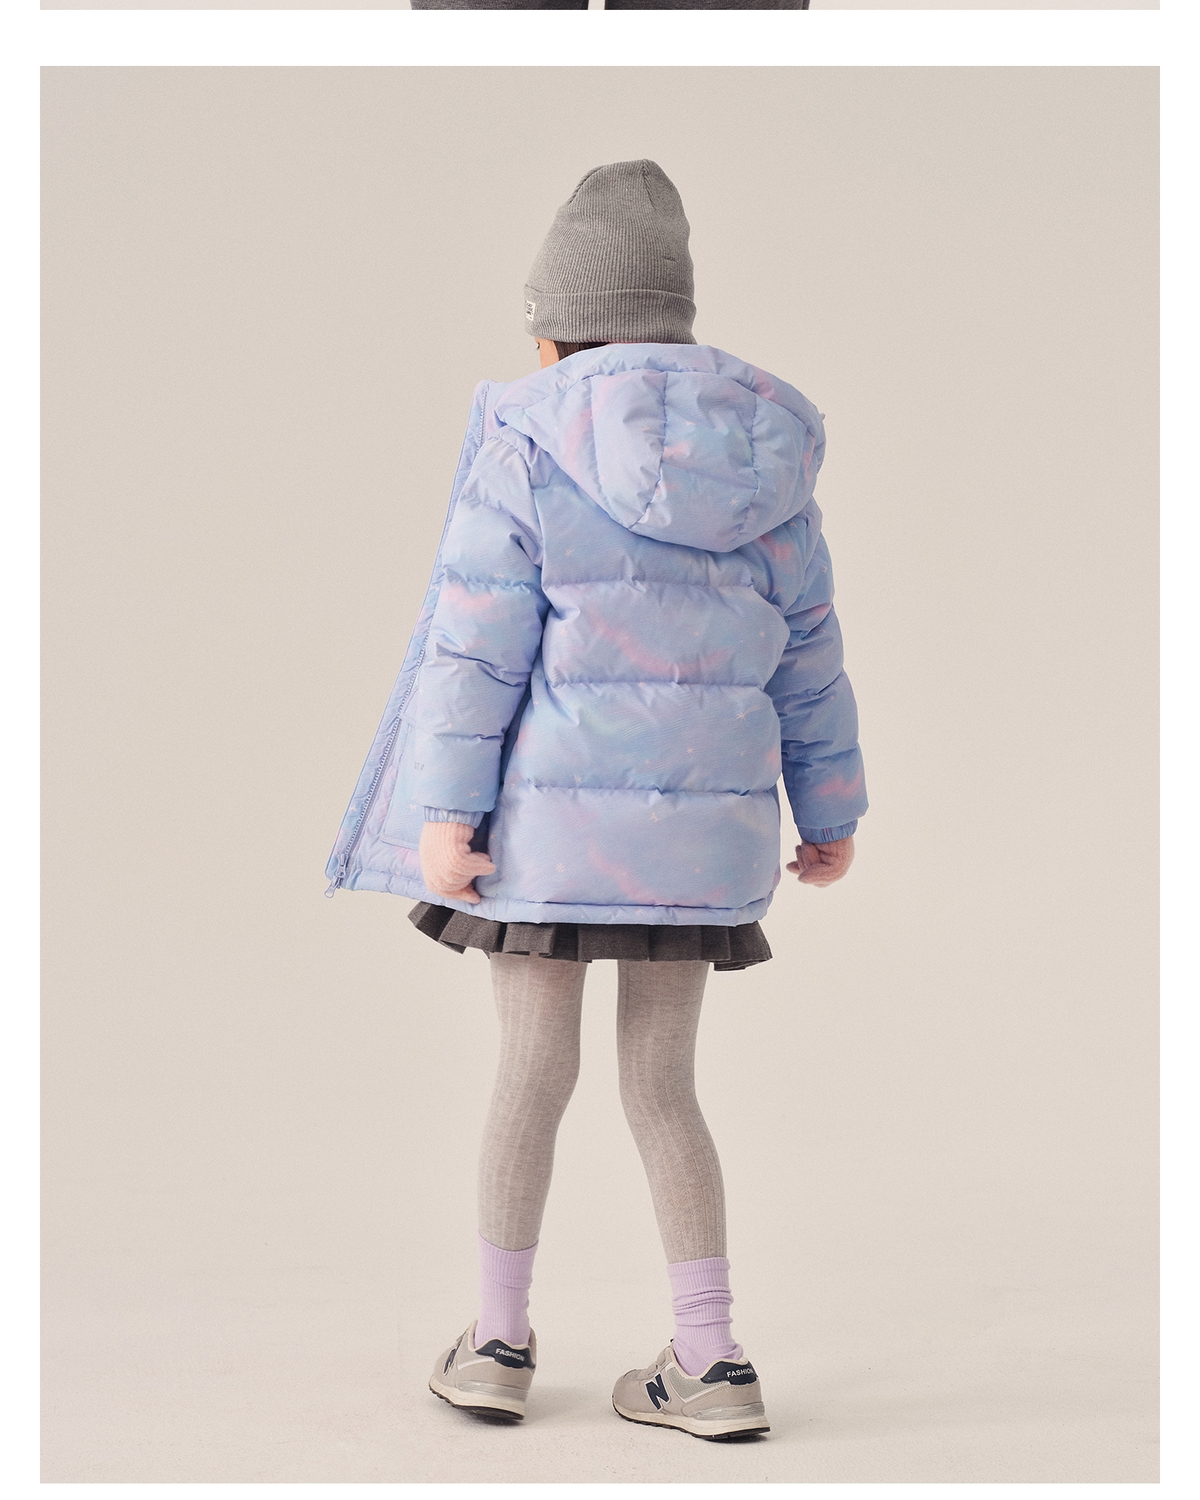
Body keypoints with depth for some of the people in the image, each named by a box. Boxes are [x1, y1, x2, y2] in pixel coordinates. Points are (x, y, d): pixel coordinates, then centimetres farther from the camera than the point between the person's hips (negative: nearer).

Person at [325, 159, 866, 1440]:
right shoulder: (758, 446, 5)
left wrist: (445, 812, -11)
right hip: (701, 824, 3)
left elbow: (479, 640, -12)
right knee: (660, 1089, 11)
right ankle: (711, 1362, 9)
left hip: (551, 810, -3)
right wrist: (829, 808, 15)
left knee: (533, 1073, 10)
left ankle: (500, 1342, 19)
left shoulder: (527, 440, -7)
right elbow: (805, 647, 8)